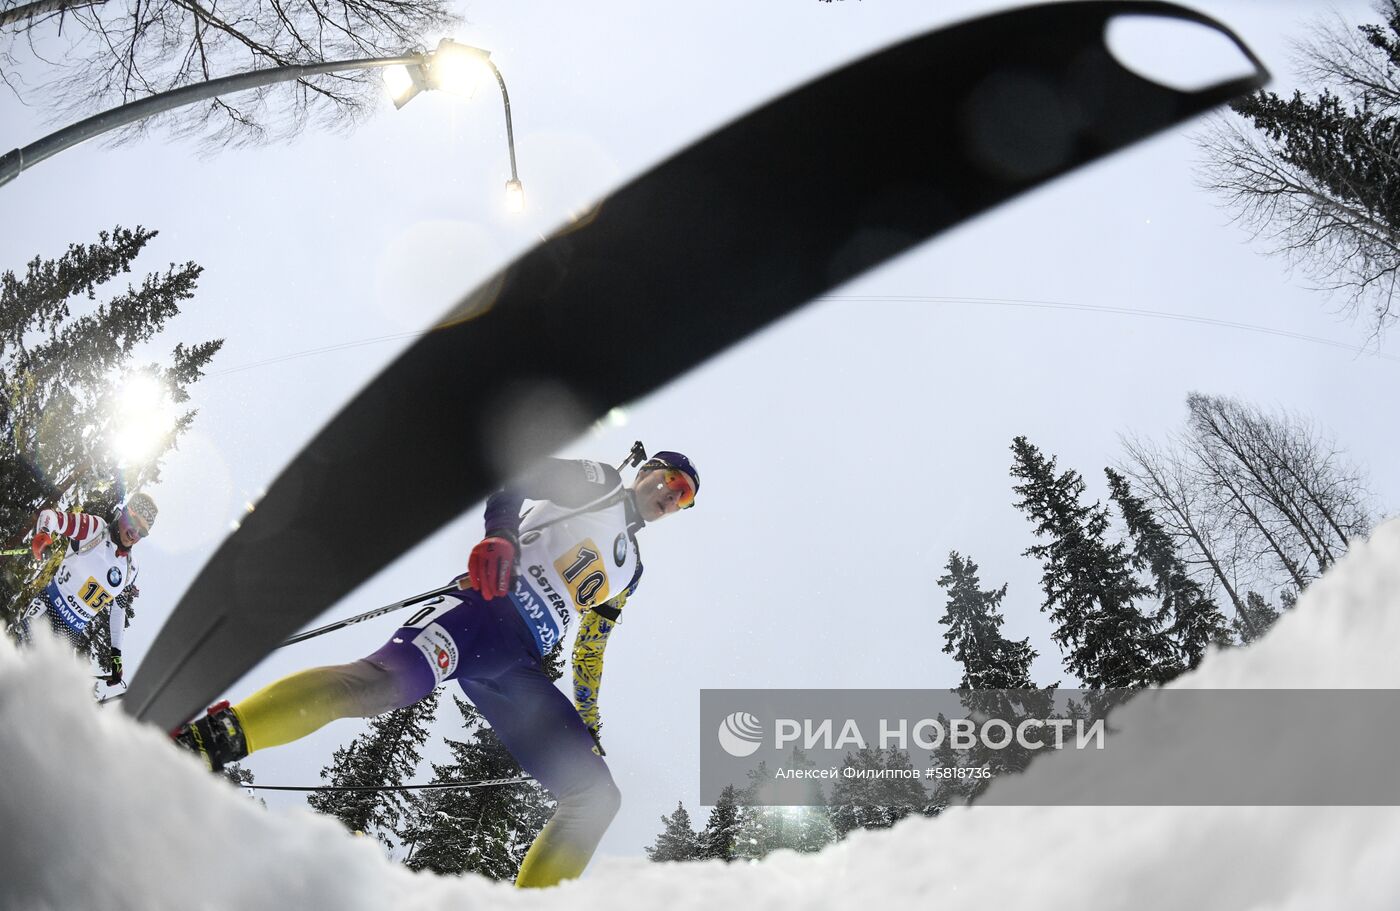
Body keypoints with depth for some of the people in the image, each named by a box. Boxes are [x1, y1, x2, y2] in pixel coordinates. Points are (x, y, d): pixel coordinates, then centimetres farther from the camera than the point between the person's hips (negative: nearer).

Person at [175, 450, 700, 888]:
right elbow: (520, 469, 0)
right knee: (385, 680, -36)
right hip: (488, 608, -7)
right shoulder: (599, 482, 17)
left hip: (517, 669, 7)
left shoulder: (631, 569, 36)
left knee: (597, 797, -5)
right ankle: (208, 740, -41)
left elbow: (591, 650, 37)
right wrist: (500, 533, -20)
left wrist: (589, 720, 28)